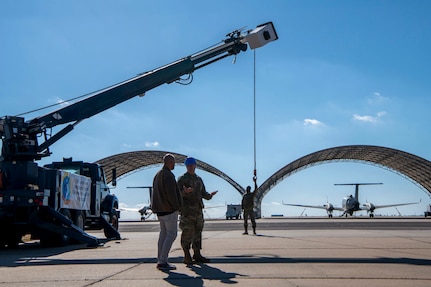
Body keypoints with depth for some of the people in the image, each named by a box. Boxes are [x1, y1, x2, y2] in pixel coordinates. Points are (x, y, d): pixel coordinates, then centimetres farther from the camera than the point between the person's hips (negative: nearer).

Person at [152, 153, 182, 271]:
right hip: (169, 209, -10)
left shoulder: (158, 175, 15)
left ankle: (160, 260, 13)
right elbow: (171, 193, -22)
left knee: (163, 233, 12)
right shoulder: (168, 175, -16)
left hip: (160, 209, 10)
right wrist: (177, 207, -11)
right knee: (172, 234, -7)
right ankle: (162, 261, -11)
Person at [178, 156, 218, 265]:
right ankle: (187, 257, -2)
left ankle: (197, 255, 15)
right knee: (187, 233, -7)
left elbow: (203, 193, 18)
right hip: (187, 210, -6)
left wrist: (210, 195, -3)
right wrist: (185, 192, -31)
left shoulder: (199, 179, 17)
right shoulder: (182, 179, -2)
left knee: (198, 232, 8)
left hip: (198, 209, 6)